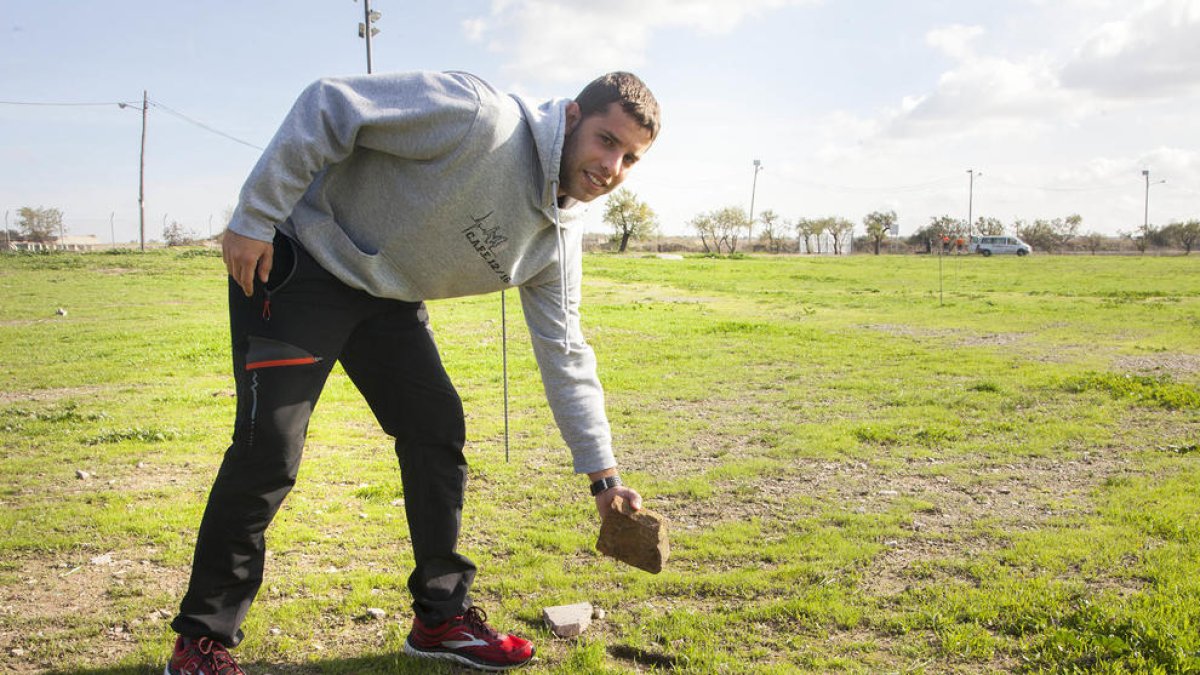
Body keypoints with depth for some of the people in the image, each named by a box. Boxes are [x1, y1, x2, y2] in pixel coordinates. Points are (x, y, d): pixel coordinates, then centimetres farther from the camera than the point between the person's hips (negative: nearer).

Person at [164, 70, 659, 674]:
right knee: (268, 449, -10)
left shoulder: (556, 241, -2)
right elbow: (328, 107, -24)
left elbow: (564, 356, 5)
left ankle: (442, 616, 16)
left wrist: (603, 474, 4)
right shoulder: (479, 115, -26)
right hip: (295, 264, -7)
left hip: (388, 300, 7)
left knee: (437, 429, 2)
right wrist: (253, 220, -23)